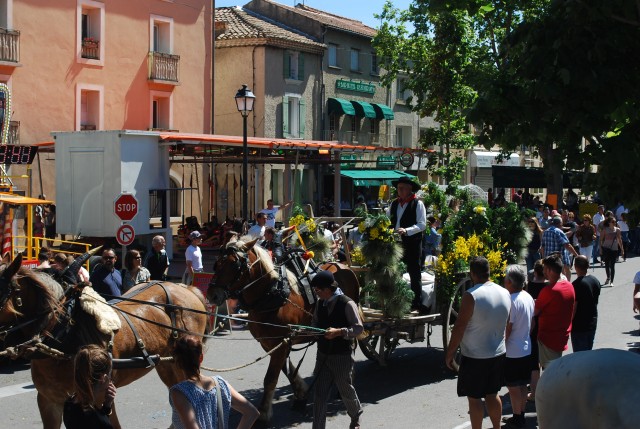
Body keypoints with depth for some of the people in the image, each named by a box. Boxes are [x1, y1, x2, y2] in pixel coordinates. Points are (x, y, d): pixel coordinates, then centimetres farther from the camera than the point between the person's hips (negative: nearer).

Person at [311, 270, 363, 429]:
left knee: (346, 391, 14)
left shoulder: (347, 304, -16)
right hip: (323, 355, 5)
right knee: (319, 394, 1)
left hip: (342, 356, -5)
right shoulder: (320, 303, 3)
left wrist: (339, 332, -28)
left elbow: (359, 328, -16)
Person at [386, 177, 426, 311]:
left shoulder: (417, 204, -5)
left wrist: (406, 231, -23)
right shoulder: (394, 204, 13)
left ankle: (416, 305, 6)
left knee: (414, 275, 1)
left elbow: (422, 224, -12)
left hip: (412, 244, -6)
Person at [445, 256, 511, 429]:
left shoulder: (471, 296, -20)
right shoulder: (505, 293, 0)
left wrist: (450, 353, -7)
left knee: (474, 398, 5)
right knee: (492, 395, 19)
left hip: (474, 357, -6)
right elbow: (506, 324, 10)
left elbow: (459, 327, -17)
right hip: (498, 354, 6)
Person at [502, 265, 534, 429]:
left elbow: (507, 330, -21)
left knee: (513, 387, 4)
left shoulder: (511, 301, -23)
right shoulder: (528, 297, 2)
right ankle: (521, 415, 27)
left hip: (512, 352, -8)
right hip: (526, 349, 8)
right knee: (522, 385, 17)